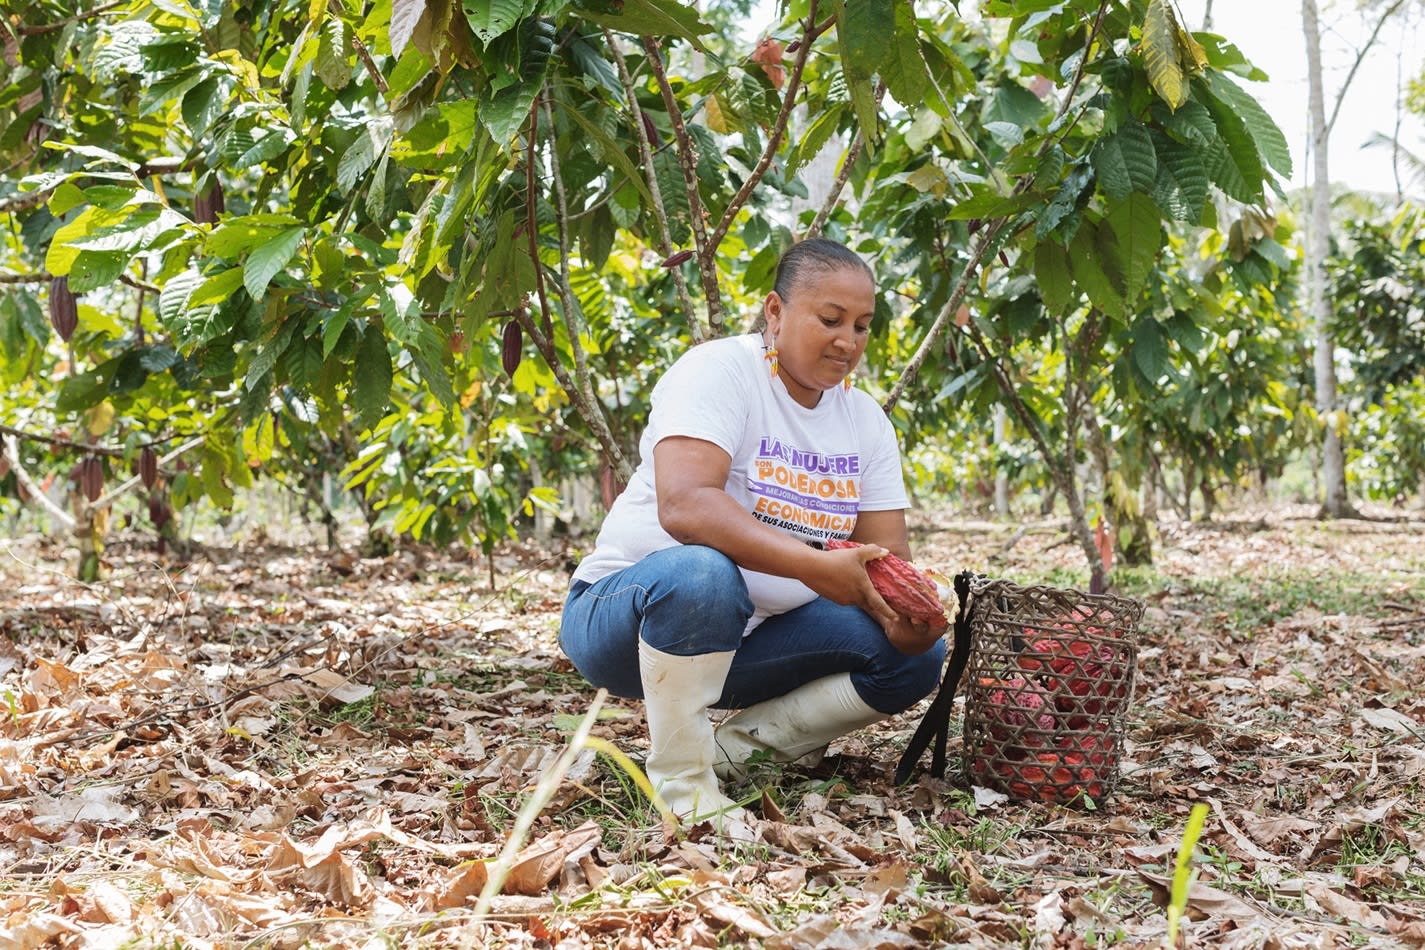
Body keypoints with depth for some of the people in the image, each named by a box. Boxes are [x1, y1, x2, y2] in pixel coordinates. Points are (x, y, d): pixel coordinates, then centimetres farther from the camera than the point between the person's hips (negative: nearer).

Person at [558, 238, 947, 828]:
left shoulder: (865, 420, 4)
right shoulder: (720, 371, -17)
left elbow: (890, 558, -1)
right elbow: (683, 503, -33)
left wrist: (910, 616, -25)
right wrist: (814, 566, -42)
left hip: (749, 639, 7)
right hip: (629, 615, -6)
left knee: (918, 656, -9)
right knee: (702, 574, -40)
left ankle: (735, 746, -1)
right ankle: (680, 779, -20)